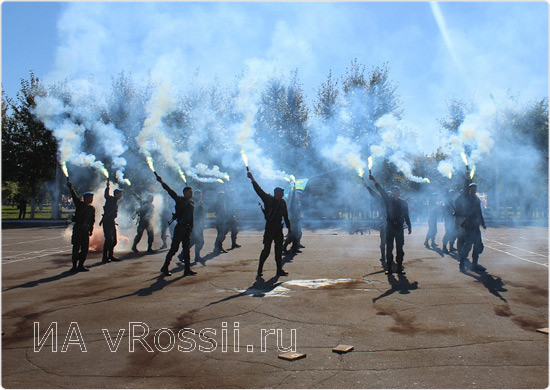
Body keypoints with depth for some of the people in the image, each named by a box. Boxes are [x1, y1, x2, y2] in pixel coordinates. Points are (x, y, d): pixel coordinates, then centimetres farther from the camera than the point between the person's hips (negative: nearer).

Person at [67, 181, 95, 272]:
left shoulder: (92, 208, 11)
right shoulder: (79, 204, -1)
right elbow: (74, 196, -17)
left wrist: (91, 230, 11)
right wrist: (70, 188, -30)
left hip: (86, 230, 5)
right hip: (78, 229, -5)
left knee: (85, 248, 4)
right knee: (76, 247, -3)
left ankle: (80, 265, 15)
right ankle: (74, 266, 4)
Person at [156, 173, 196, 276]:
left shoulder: (192, 203, 15)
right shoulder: (179, 199, -2)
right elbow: (170, 191, -13)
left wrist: (191, 227, 15)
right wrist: (162, 183, -23)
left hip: (187, 229, 6)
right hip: (179, 228, -6)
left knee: (187, 249, 7)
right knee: (174, 248, -3)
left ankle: (187, 269, 11)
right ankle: (165, 268, 8)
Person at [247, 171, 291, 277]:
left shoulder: (282, 202, 11)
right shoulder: (268, 199, -4)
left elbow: (286, 215, 19)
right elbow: (259, 191, -12)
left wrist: (289, 227, 21)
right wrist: (252, 179, -18)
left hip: (279, 228, 5)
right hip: (269, 228, -5)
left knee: (279, 249, 7)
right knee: (266, 249, -4)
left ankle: (280, 270, 14)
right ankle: (260, 269, 6)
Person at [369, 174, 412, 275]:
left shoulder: (403, 203, 9)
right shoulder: (388, 200, 6)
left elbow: (406, 216, 13)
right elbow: (381, 191, -5)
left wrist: (409, 227, 11)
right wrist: (374, 181, -16)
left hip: (399, 227, 0)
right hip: (390, 226, 0)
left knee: (399, 248, 2)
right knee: (389, 248, -1)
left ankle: (399, 267, 8)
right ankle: (389, 267, 4)